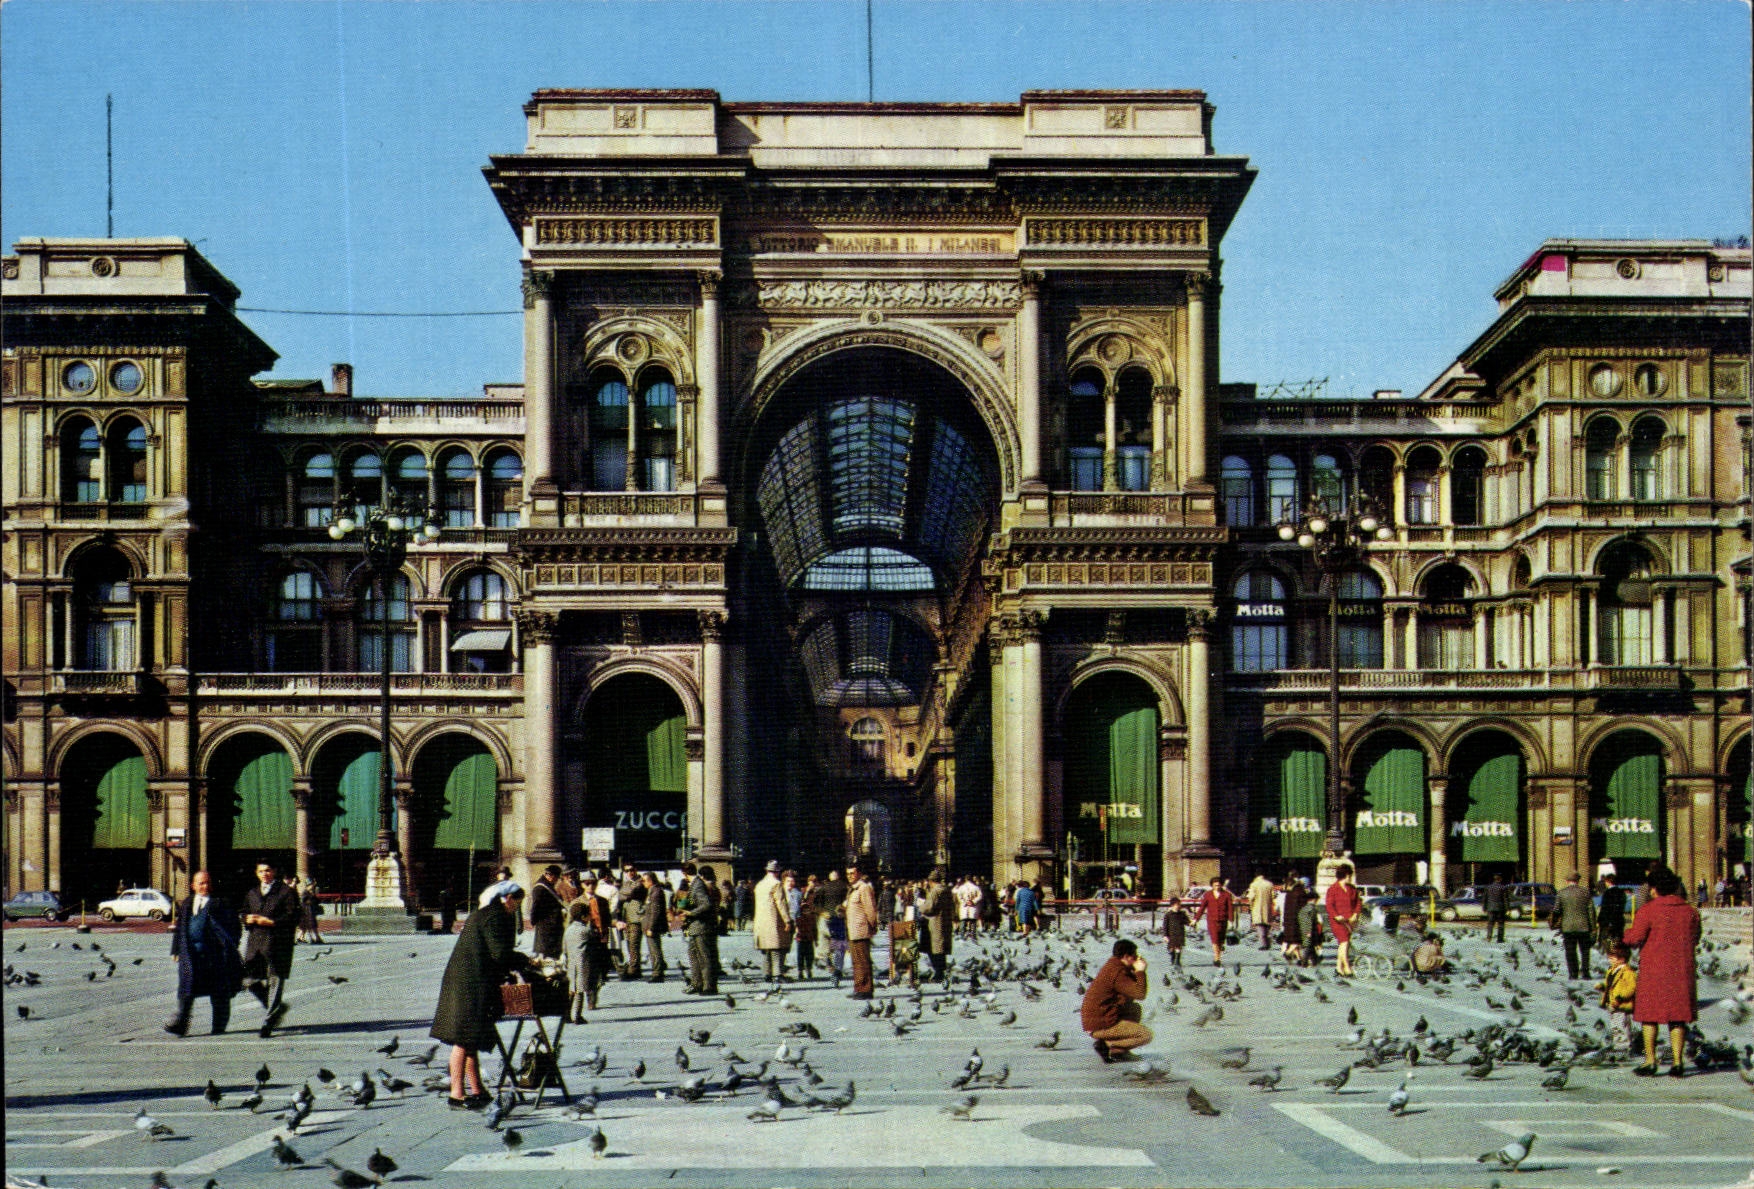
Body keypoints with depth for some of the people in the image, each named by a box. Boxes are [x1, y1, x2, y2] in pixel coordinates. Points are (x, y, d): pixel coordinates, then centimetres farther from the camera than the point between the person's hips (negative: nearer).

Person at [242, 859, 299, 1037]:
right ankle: (277, 1008, 23)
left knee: (275, 981, -5)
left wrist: (271, 922, -16)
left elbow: (292, 918, -6)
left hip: (277, 944, -6)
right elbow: (245, 917, 23)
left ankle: (268, 1022, 0)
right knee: (251, 981, 3)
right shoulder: (251, 894, 19)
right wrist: (250, 920, -1)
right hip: (255, 944, 6)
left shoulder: (287, 892, 1)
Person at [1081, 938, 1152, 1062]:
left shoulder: (1112, 966, 12)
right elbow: (1140, 994, -22)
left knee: (1135, 1008, 25)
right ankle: (1106, 1046, -11)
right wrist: (1140, 972, -11)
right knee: (1146, 1035, -7)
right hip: (1101, 1025, -10)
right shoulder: (1117, 972, -20)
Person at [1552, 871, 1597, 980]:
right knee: (1585, 951, 10)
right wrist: (1593, 927, 2)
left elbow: (1556, 911, -1)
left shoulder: (1561, 893, -1)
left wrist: (1556, 926, 12)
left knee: (1570, 951, 5)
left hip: (1568, 927, -1)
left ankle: (1573, 973, 2)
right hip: (1584, 926, 1)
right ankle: (1585, 972, 5)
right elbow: (1591, 910, -1)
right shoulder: (1585, 891, 0)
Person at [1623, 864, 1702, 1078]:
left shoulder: (1648, 910, -11)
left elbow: (1634, 938, -12)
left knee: (1650, 1016, 6)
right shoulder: (1690, 911, 3)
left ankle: (1650, 1061, 5)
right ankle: (1677, 1062, 6)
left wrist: (1627, 934, 10)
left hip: (1654, 970, -4)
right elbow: (1694, 940, 13)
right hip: (1682, 970, 4)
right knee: (1678, 1017, 8)